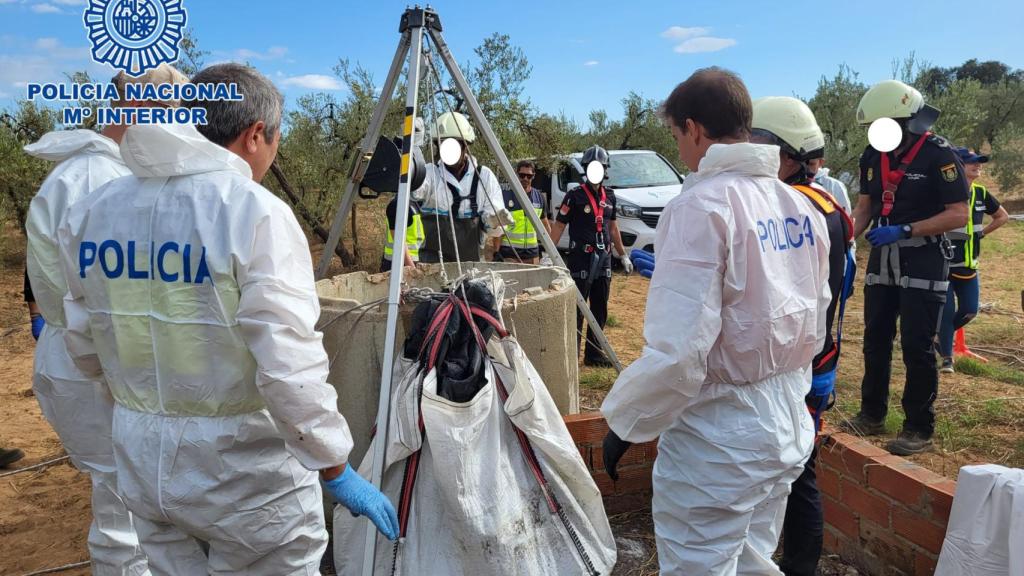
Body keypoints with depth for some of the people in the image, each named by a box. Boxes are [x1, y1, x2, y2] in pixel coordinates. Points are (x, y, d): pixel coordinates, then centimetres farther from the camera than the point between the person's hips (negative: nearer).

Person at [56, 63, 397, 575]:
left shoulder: (90, 211, 1)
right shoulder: (254, 211, -19)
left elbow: (84, 349, 8)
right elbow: (289, 368, -24)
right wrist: (338, 471, -14)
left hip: (140, 461, 6)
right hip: (242, 467, -6)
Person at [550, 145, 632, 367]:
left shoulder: (609, 196, 11)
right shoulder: (575, 196, -6)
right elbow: (558, 226, -7)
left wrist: (623, 255, 21)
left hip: (603, 259, 6)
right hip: (580, 260, -6)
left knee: (600, 311, 11)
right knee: (576, 311, -3)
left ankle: (594, 354, 21)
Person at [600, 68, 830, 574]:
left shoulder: (701, 206, -19)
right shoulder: (800, 206, 6)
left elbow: (678, 349, -25)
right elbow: (814, 322, 13)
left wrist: (623, 424, -12)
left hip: (718, 437, -8)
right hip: (787, 423, 8)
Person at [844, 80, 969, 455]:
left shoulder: (938, 155, -13)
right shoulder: (873, 156, 5)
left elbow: (958, 215, -15)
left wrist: (904, 231, -22)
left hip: (923, 263, -6)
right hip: (882, 260, 6)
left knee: (917, 346, -2)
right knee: (875, 340, 11)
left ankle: (919, 428, 10)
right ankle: (872, 414, 24)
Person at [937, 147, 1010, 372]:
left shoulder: (981, 193, 4)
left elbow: (1003, 216, 21)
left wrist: (982, 233, 10)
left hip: (968, 267, 6)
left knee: (969, 311, 6)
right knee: (947, 311, -2)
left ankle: (942, 335, 32)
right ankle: (947, 357, 11)